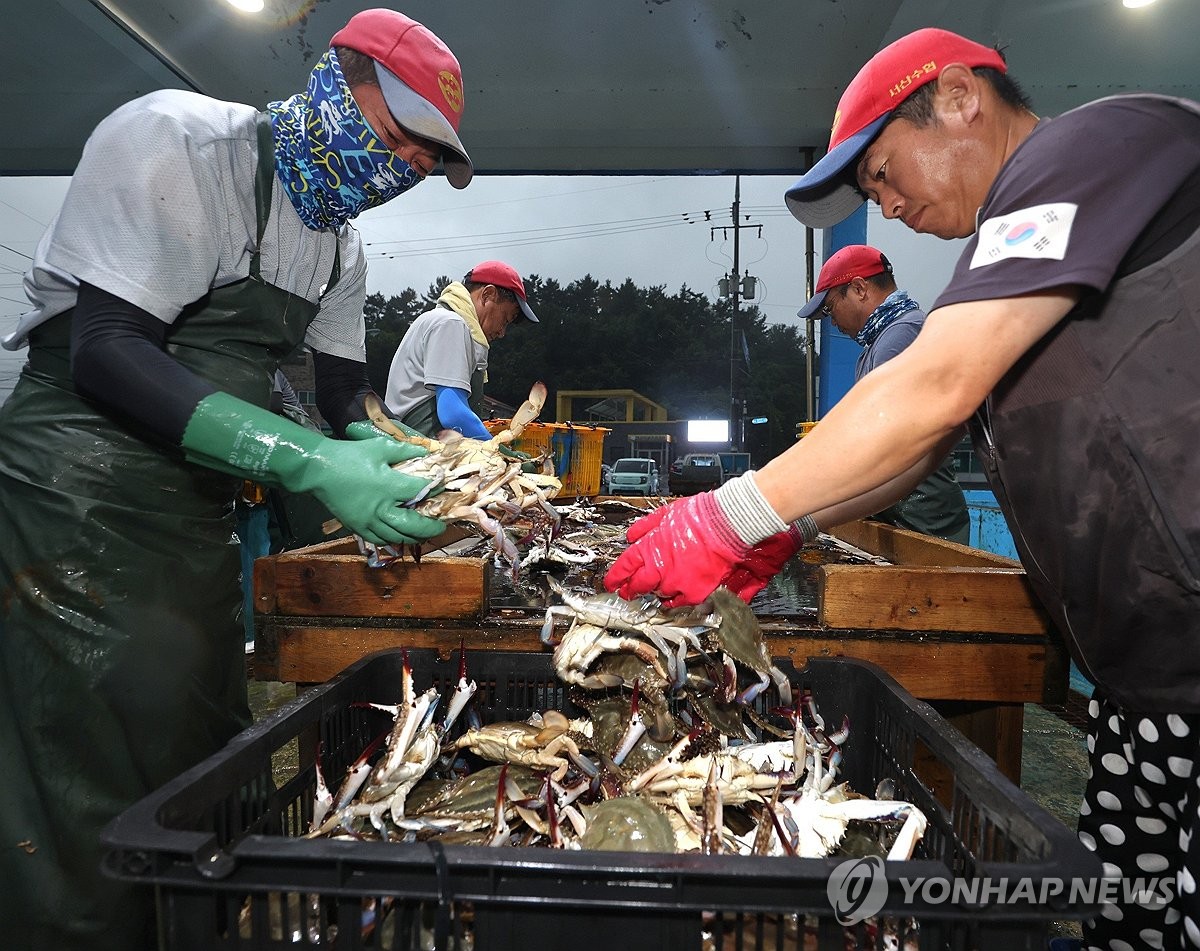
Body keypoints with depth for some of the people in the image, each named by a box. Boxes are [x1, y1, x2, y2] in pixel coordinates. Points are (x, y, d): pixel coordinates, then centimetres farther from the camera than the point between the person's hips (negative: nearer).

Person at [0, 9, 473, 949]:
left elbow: (345, 402, 12)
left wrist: (399, 465, -9)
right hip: (80, 510, -7)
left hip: (200, 521, 7)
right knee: (90, 812, -1)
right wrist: (309, 461, -29)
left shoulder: (341, 245, 11)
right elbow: (106, 353, -22)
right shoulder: (177, 140, -12)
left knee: (208, 777, 15)